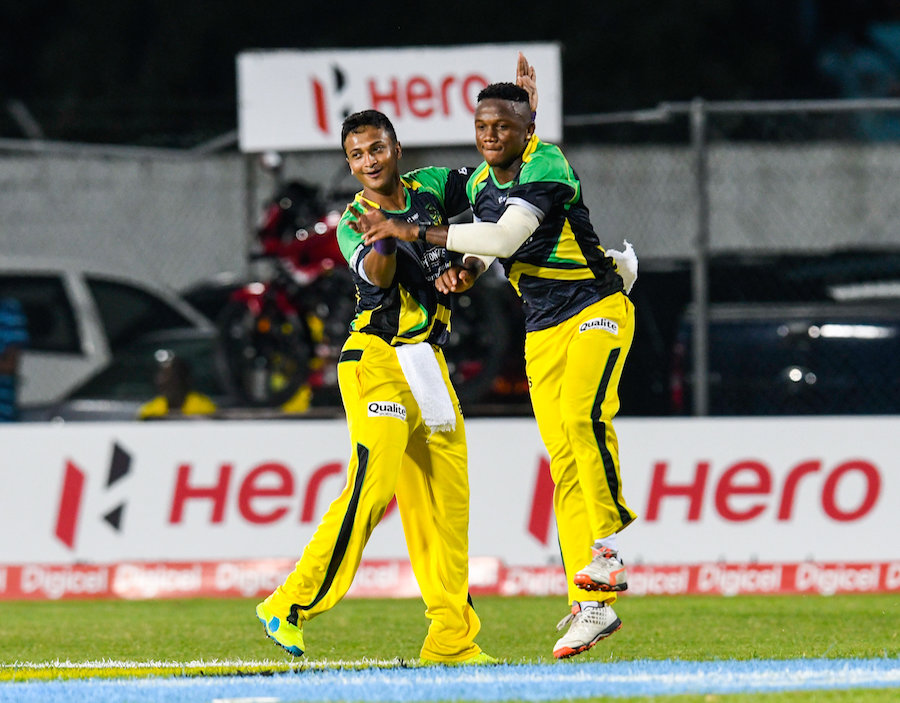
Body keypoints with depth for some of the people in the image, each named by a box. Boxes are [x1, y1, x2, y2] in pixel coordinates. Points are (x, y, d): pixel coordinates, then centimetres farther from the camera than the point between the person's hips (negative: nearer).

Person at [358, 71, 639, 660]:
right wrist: (465, 270, 0)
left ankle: (608, 548, -21)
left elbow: (505, 238, -28)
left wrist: (411, 233, -26)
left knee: (584, 413, -32)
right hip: (543, 331, 7)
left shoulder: (546, 166, -17)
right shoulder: (482, 184, 7)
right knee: (564, 461, -2)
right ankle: (593, 605, -4)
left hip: (597, 310, -7)